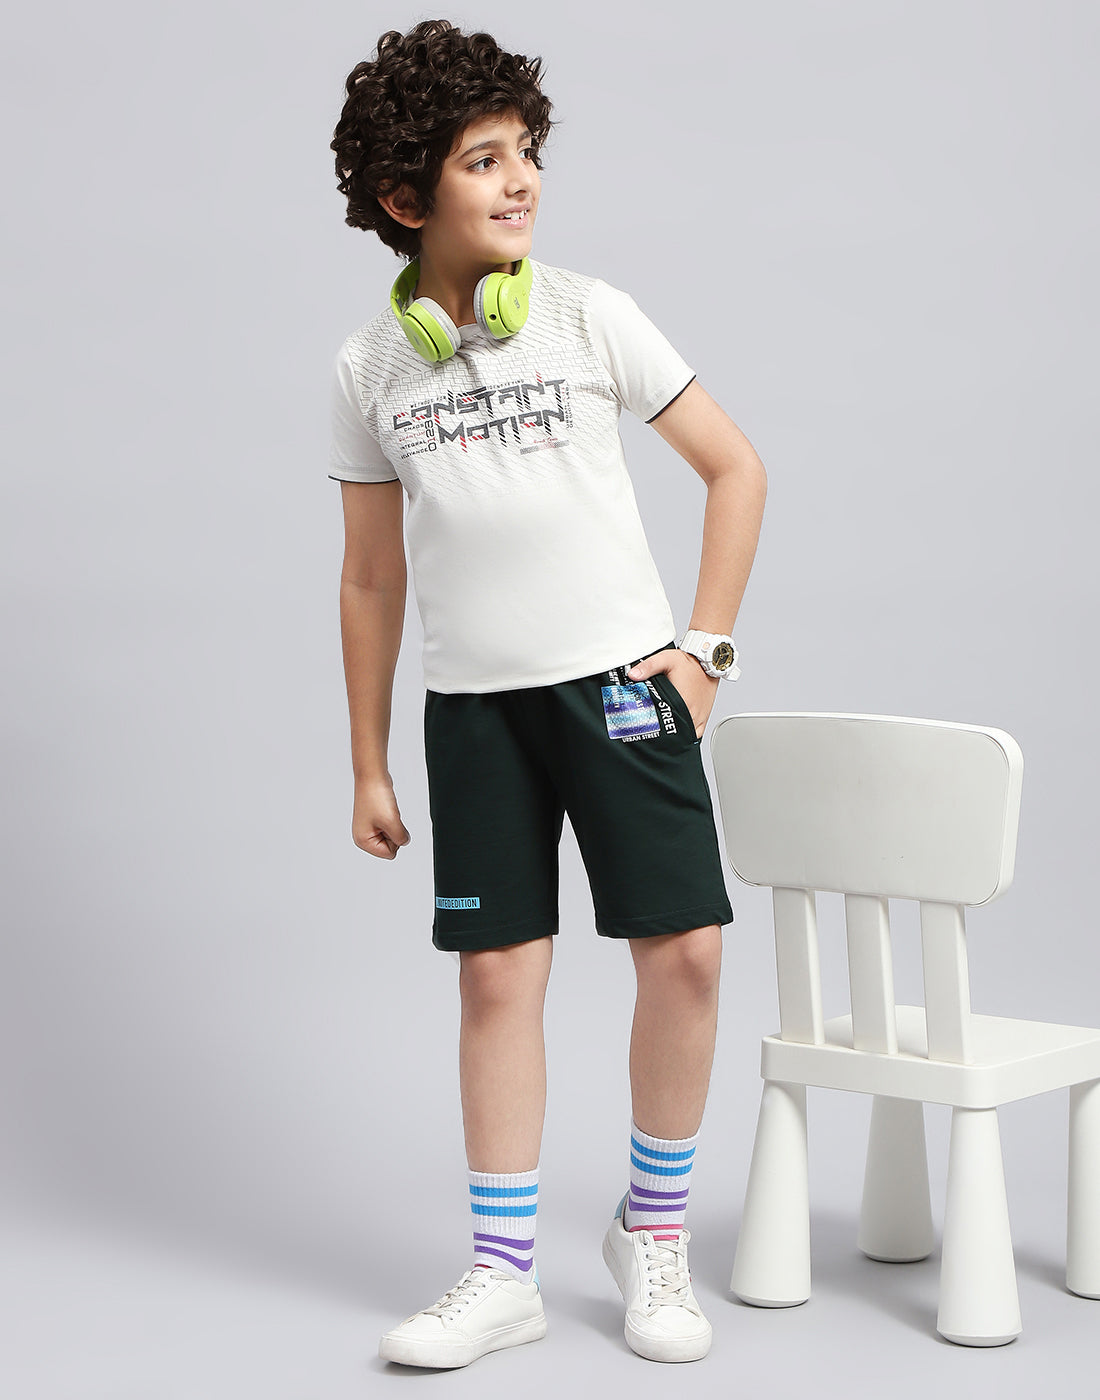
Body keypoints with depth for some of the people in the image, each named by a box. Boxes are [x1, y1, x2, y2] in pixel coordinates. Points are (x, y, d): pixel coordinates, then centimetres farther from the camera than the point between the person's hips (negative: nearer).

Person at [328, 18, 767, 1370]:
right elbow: (371, 576, 9)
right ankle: (502, 1271, 15)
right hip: (472, 700, 1)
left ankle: (653, 1229, 15)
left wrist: (705, 647, -2)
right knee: (497, 973, 2)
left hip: (619, 678, -1)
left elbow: (735, 467, 4)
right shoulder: (369, 367, 2)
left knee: (684, 948, -7)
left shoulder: (590, 316, -3)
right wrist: (367, 768, 10)